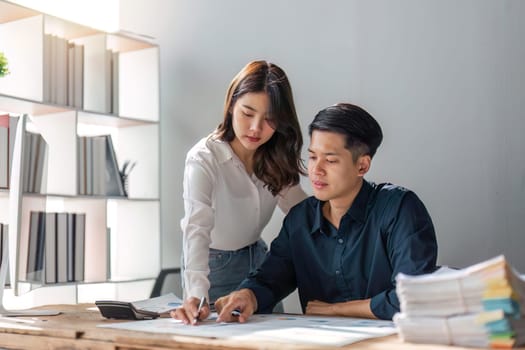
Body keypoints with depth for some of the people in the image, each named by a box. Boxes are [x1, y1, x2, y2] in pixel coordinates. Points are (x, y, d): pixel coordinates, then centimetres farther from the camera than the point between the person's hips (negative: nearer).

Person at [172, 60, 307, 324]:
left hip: (257, 257, 5)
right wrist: (196, 294, -53)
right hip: (213, 263, -5)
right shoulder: (203, 159, -28)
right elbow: (196, 229, -40)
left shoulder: (275, 158, -10)